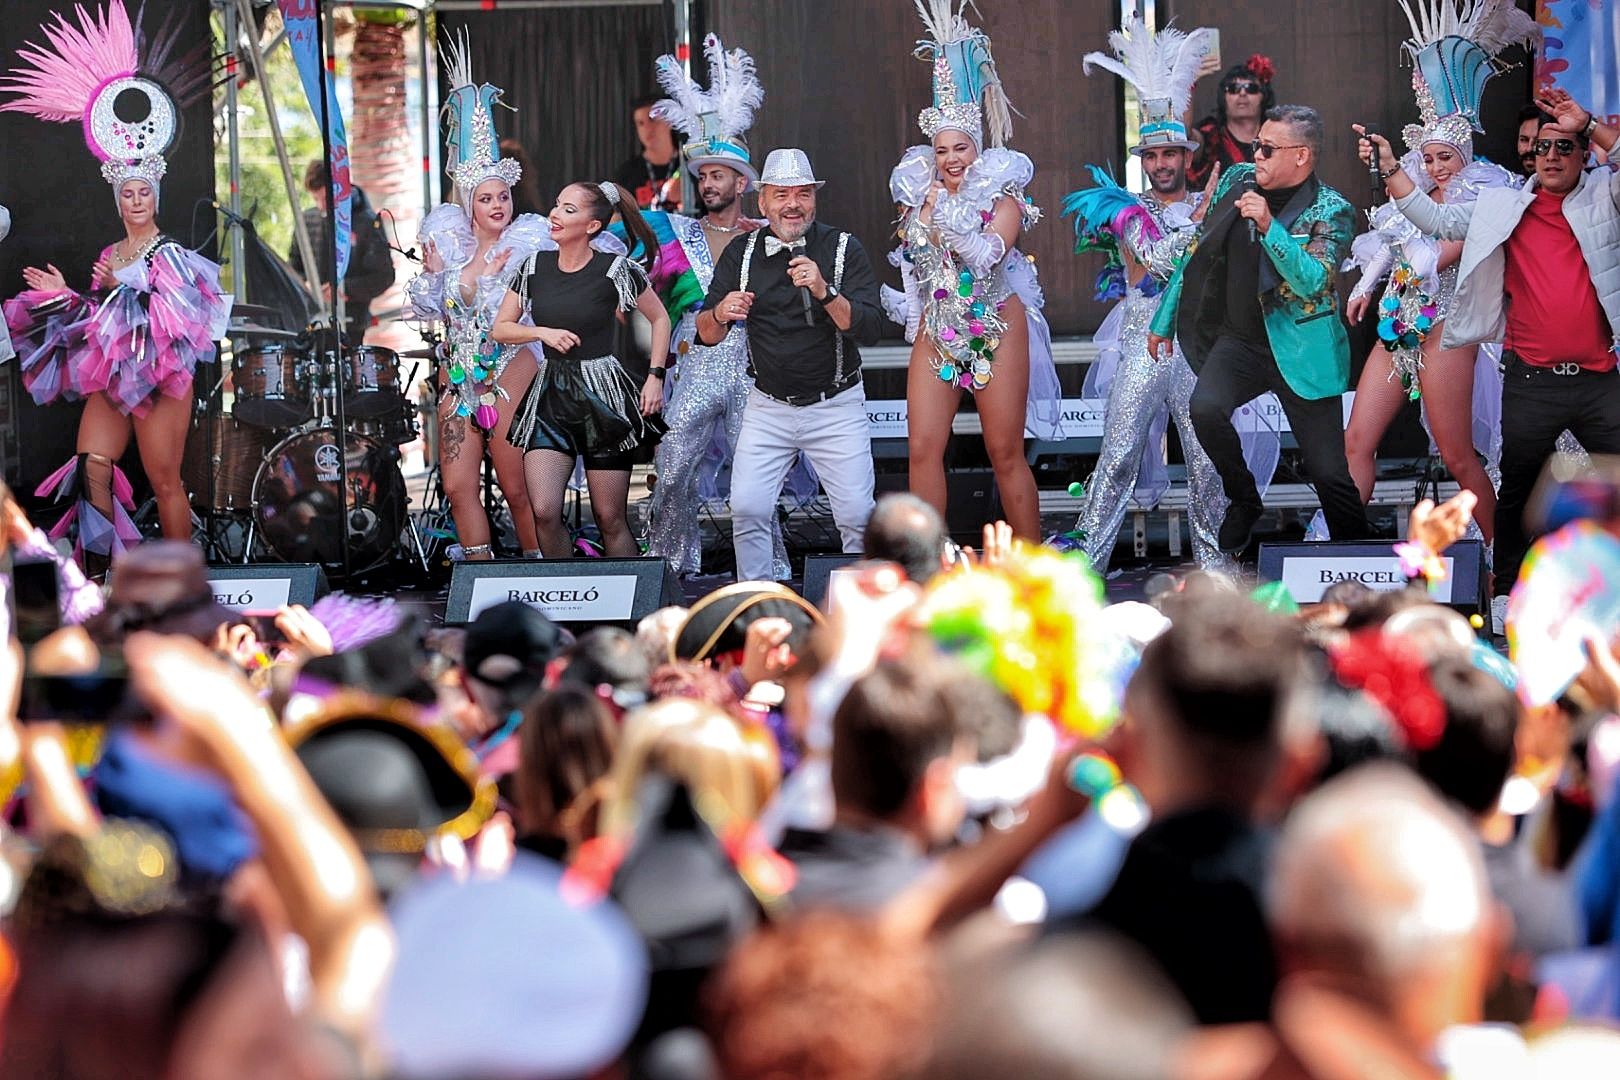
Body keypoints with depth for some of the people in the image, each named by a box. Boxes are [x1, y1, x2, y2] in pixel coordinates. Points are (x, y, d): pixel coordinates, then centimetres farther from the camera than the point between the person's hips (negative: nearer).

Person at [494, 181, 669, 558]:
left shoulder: (615, 269, -6)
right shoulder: (535, 266, 4)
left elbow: (660, 319, 8)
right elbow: (500, 330, 11)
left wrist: (655, 377, 0)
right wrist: (542, 332, -7)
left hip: (603, 397, -3)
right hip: (550, 397, 3)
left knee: (610, 519, 0)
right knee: (544, 513, -10)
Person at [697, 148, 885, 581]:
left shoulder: (844, 249, -6)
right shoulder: (741, 254, 2)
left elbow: (869, 329, -15)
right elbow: (706, 334, 2)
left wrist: (824, 291, -30)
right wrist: (720, 314, -21)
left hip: (836, 409, -2)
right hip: (768, 408, 2)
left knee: (857, 515, -7)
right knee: (747, 510, -7)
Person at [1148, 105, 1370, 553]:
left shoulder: (1330, 211, -8)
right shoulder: (1237, 180, 6)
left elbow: (1312, 282, -22)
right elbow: (1196, 252, 16)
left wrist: (1269, 226, -31)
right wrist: (1164, 322, 19)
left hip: (1299, 348, -3)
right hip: (1239, 339, 3)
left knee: (1329, 472, -4)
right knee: (1206, 408, -27)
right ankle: (1244, 502, -2)